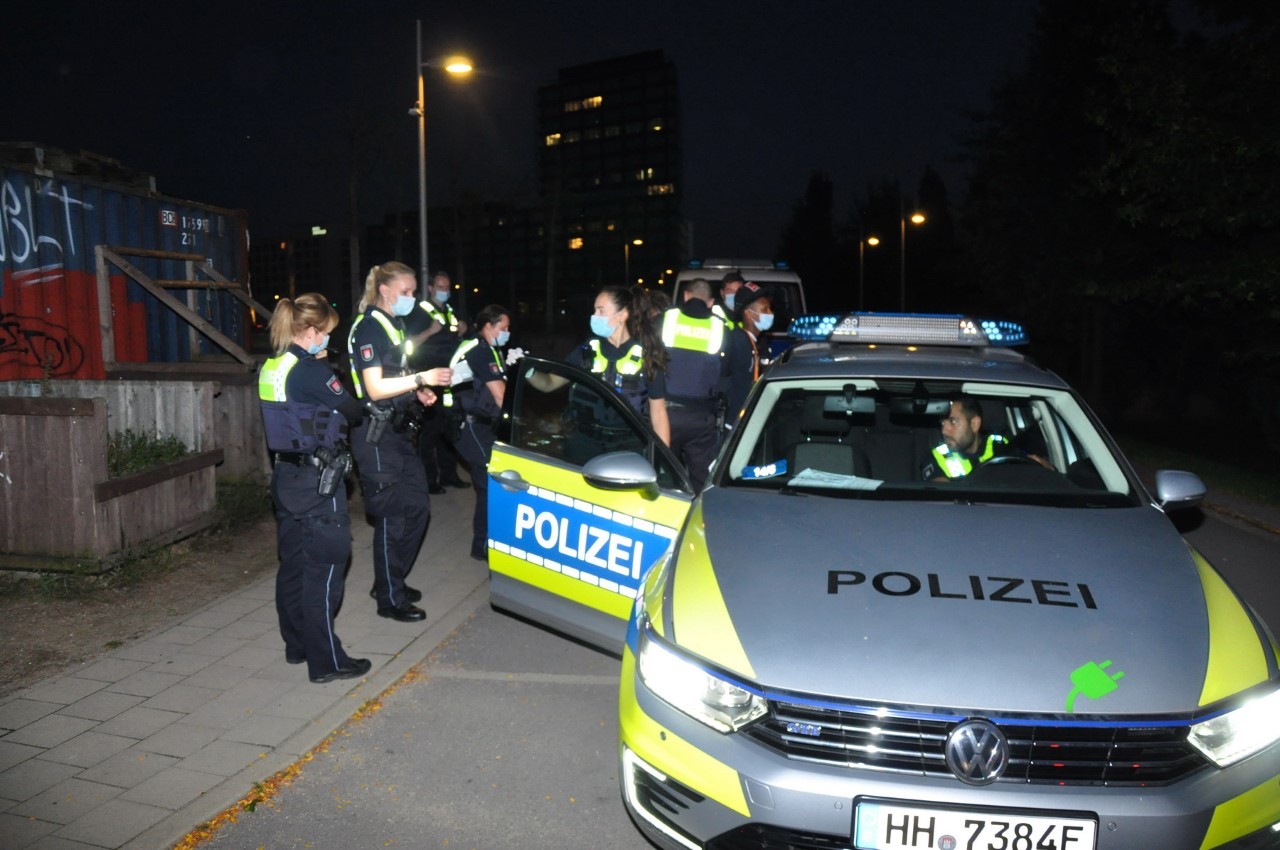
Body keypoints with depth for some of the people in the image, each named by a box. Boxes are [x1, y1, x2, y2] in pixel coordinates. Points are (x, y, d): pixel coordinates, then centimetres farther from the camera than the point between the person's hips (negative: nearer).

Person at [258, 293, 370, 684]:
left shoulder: (272, 368, 9)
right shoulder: (311, 370, -18)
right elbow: (351, 410, -10)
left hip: (286, 475, 9)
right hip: (317, 480, -9)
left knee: (293, 562, 17)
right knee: (324, 568, -2)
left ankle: (297, 644, 29)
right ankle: (326, 662, 5)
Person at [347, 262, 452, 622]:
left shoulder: (394, 325, 15)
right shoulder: (368, 327, -13)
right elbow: (375, 388, -19)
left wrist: (418, 390, 7)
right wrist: (421, 379, -22)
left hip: (397, 430, 10)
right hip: (375, 434, -10)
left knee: (417, 505, 13)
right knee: (392, 515, -3)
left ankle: (391, 581, 27)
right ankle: (390, 599, 10)